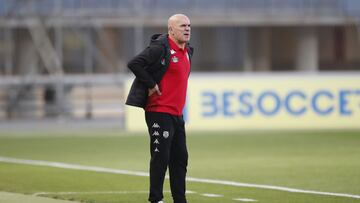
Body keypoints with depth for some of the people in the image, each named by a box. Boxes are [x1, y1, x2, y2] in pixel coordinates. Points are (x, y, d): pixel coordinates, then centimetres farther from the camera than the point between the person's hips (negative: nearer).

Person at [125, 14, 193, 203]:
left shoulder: (187, 51, 14)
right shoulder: (160, 47, -13)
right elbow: (134, 64, -21)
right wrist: (151, 85, -17)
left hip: (176, 114, 9)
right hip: (159, 113, -9)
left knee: (180, 157, 10)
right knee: (161, 156, -6)